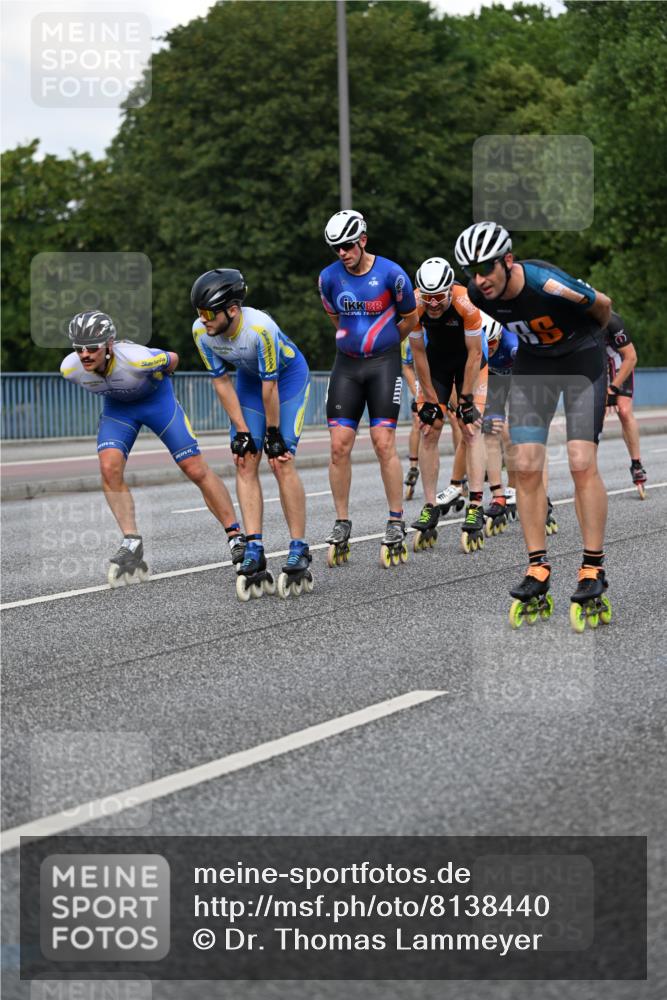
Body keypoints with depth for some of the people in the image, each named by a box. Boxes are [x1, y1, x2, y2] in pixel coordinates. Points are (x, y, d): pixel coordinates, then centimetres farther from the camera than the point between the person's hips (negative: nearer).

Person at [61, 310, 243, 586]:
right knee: (109, 468, -21)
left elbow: (172, 359, -15)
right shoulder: (70, 369, -25)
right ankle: (132, 542, -14)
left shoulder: (136, 358, -38)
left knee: (196, 469, -6)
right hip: (116, 406, 3)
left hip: (155, 398, -3)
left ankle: (236, 536, 5)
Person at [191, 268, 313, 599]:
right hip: (249, 378, 5)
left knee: (282, 461, -15)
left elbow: (269, 385, -27)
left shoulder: (260, 327, -37)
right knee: (245, 463, -8)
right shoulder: (201, 331, -21)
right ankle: (254, 551, -9)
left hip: (288, 376, -5)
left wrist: (273, 434, -19)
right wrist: (242, 432, -11)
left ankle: (299, 552, -10)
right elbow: (222, 382, -11)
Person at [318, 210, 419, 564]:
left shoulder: (391, 274, -11)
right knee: (339, 445, -4)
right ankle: (342, 523, 7)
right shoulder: (329, 278, -2)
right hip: (346, 364, 3)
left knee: (384, 443, -9)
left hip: (384, 363, -3)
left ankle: (396, 522, 2)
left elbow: (409, 318, 5)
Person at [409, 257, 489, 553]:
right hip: (436, 359, 3)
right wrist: (431, 401, -13)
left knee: (471, 429, -14)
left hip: (468, 359, -2)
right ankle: (430, 508, -1)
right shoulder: (414, 305, -27)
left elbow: (474, 355, -24)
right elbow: (418, 354, -16)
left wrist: (466, 401, -20)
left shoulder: (466, 303, -35)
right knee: (429, 430, -6)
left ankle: (476, 507, -19)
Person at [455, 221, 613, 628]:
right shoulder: (476, 295, -18)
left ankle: (594, 571, -7)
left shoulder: (550, 285, -33)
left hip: (581, 359, -5)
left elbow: (603, 306, -12)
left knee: (582, 463, -15)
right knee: (526, 467, -4)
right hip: (533, 362, 5)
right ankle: (538, 570, 3)